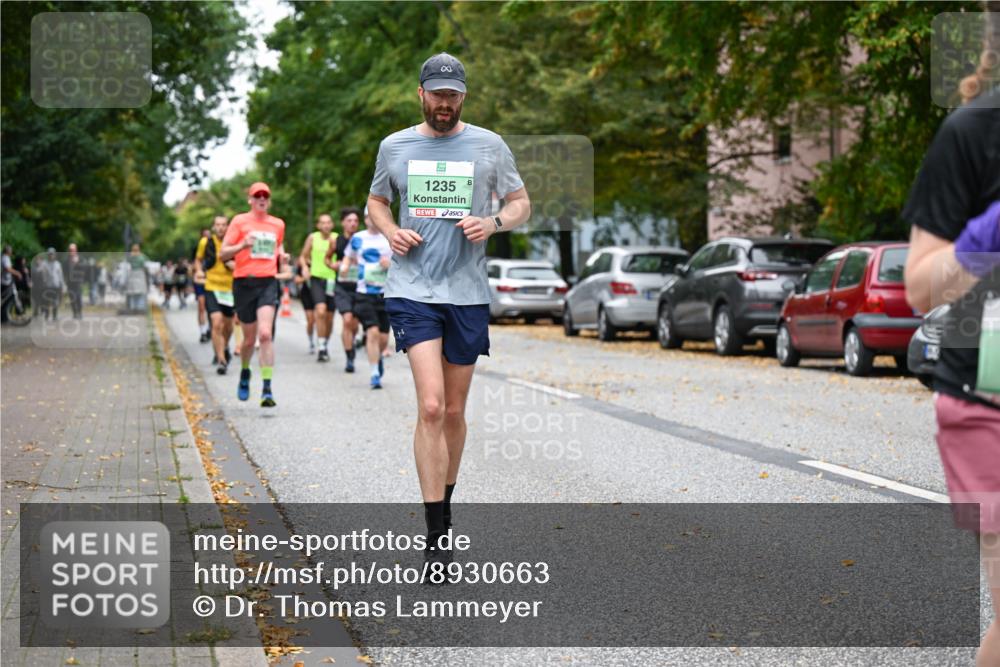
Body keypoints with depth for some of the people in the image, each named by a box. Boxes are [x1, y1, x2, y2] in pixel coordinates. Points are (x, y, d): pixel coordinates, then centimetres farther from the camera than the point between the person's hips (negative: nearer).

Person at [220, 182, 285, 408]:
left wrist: (281, 254, 8)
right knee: (249, 339, 8)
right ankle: (245, 374, 39)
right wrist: (243, 245, -19)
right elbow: (223, 254, -1)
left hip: (268, 282, 1)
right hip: (244, 282, -1)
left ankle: (267, 389, -19)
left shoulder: (278, 224, 12)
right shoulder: (240, 221, 3)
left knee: (265, 334, -18)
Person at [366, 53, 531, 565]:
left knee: (454, 411, 10)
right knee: (431, 407, -14)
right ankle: (436, 535, -13)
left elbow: (521, 205, 12)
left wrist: (493, 224, -9)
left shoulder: (489, 146, 5)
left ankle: (446, 500, 34)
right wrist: (390, 231, -2)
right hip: (412, 291, -1)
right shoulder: (394, 146, 7)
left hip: (468, 292, 2)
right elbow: (375, 203, 20)